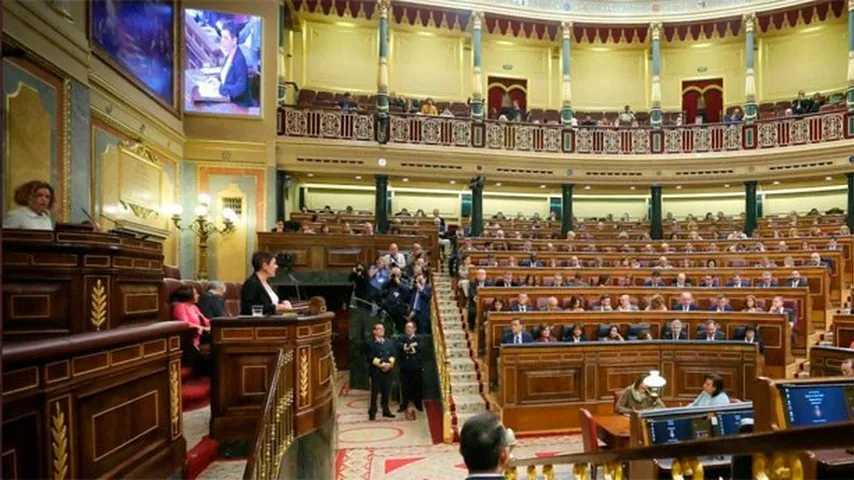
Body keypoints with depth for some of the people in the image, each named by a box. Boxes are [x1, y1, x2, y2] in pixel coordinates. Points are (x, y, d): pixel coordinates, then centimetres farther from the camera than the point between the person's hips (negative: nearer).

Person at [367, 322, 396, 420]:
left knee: (386, 391, 10)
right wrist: (381, 364, -17)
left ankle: (386, 410, 21)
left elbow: (393, 355, 7)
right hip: (376, 371, -4)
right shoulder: (371, 344, -3)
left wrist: (389, 364, -10)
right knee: (375, 392, 0)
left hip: (388, 370, 4)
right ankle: (372, 412, 9)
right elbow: (371, 358, -10)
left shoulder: (389, 343, 11)